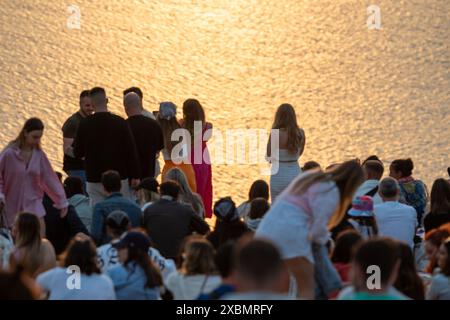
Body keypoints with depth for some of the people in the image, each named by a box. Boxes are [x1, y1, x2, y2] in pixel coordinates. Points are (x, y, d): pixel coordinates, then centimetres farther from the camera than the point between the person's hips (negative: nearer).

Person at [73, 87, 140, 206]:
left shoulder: (85, 125, -5)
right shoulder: (120, 123, -7)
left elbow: (77, 153, 3)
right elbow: (131, 151, -6)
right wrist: (135, 175, 1)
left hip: (94, 180, 0)